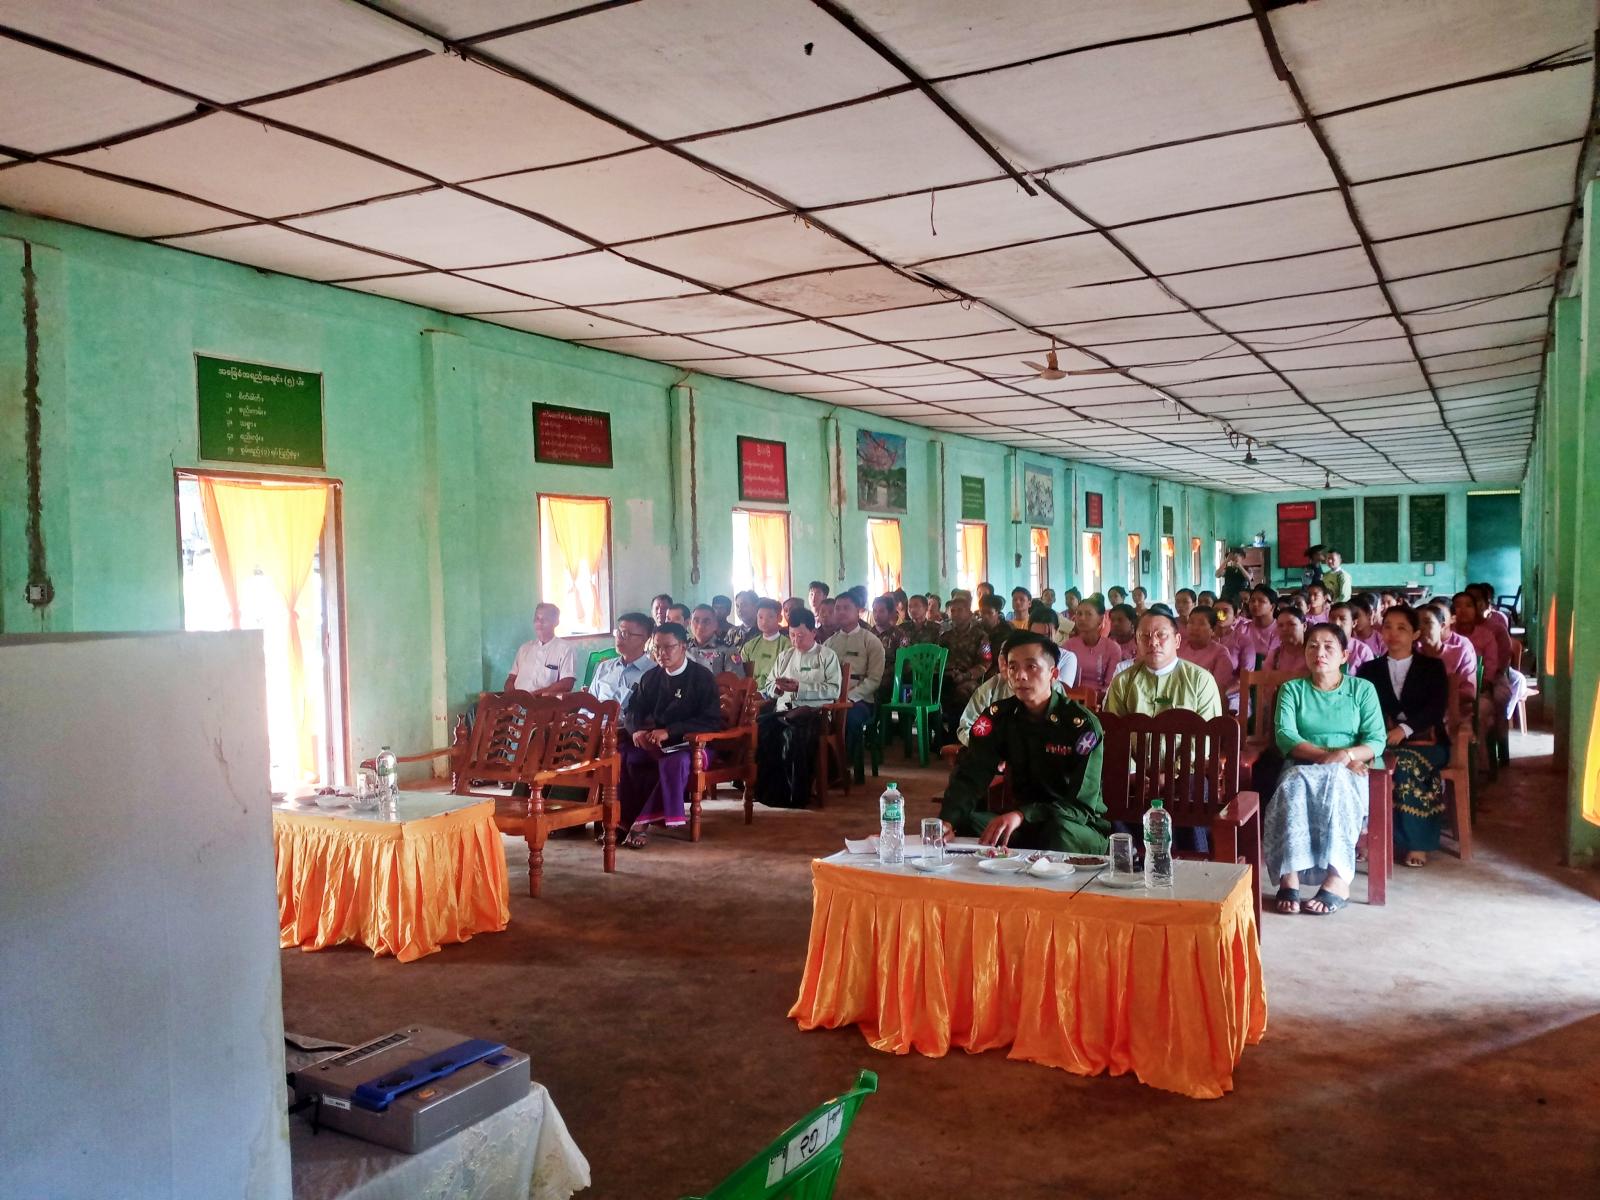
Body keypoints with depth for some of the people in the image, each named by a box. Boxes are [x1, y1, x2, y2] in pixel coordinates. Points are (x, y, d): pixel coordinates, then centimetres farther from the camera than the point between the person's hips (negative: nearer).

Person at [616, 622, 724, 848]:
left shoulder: (701, 677, -4)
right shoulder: (651, 677, 12)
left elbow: (712, 721, -13)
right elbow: (632, 712, 13)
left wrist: (669, 731, -23)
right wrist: (637, 730, -14)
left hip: (690, 745, -5)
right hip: (652, 744, 5)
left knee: (675, 761, -38)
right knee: (619, 755, -24)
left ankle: (641, 822, -32)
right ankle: (620, 819, -20)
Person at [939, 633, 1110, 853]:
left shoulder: (1082, 725, -15)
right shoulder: (998, 716, -2)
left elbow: (1082, 804, -21)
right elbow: (970, 777, -13)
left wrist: (1022, 815, -38)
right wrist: (948, 821, -35)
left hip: (1079, 829, -3)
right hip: (1024, 827, 3)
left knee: (1058, 830, -37)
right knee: (964, 823, -23)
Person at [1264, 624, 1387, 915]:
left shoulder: (1363, 689, 13)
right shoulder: (1292, 689, 14)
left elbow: (1377, 740, 1)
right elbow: (1285, 737, -2)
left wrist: (1345, 755, -20)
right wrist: (1326, 755, -18)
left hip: (1351, 771, 0)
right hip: (1303, 770, 1)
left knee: (1335, 780, -37)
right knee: (1296, 783, -36)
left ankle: (1337, 880, -44)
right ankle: (1288, 878, -44)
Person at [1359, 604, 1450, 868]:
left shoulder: (1432, 667, 13)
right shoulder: (1369, 670, 18)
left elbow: (1437, 708, -2)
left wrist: (1404, 729, -19)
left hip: (1425, 742, -1)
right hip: (1382, 742, 1)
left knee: (1406, 764, -35)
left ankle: (1418, 843, -24)